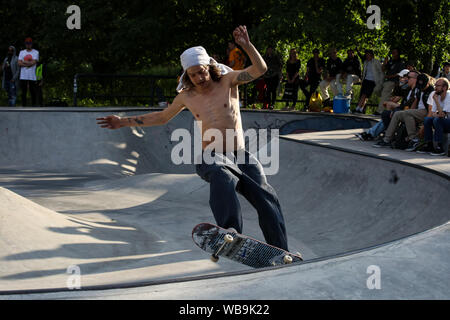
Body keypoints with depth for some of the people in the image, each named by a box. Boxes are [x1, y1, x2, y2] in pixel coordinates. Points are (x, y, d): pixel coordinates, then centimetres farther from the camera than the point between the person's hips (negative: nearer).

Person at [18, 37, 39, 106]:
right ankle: (23, 106, 7)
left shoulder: (36, 52, 4)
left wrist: (24, 62, -6)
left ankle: (33, 106, 7)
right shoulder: (22, 52, 12)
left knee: (33, 92, 0)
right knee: (23, 92, 2)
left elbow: (34, 62, -11)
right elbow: (19, 63, -1)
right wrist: (29, 63, -10)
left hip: (32, 76, -2)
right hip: (23, 76, 2)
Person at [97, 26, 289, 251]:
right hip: (210, 157, -1)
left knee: (266, 196, -20)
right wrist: (124, 122, 26)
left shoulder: (228, 81, 7)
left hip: (240, 155, 1)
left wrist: (247, 45, -24)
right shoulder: (186, 97, 12)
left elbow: (260, 69, -6)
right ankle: (230, 231, -58)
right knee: (223, 176, -40)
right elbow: (162, 117, 28)